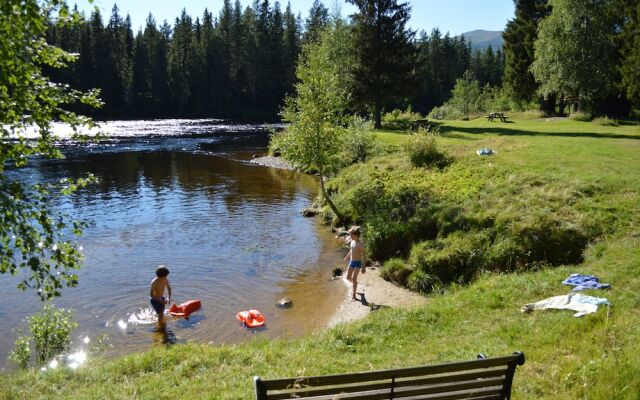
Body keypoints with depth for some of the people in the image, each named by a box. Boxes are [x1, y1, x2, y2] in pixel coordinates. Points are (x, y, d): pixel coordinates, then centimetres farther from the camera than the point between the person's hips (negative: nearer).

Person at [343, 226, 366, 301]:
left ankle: (353, 295, 4)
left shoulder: (360, 244, -19)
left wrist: (364, 266, -20)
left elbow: (364, 256, -18)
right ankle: (355, 284, 44)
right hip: (351, 262, 7)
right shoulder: (352, 242, 3)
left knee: (354, 278, -6)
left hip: (357, 263, -7)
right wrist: (346, 258, 34)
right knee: (348, 277, 13)